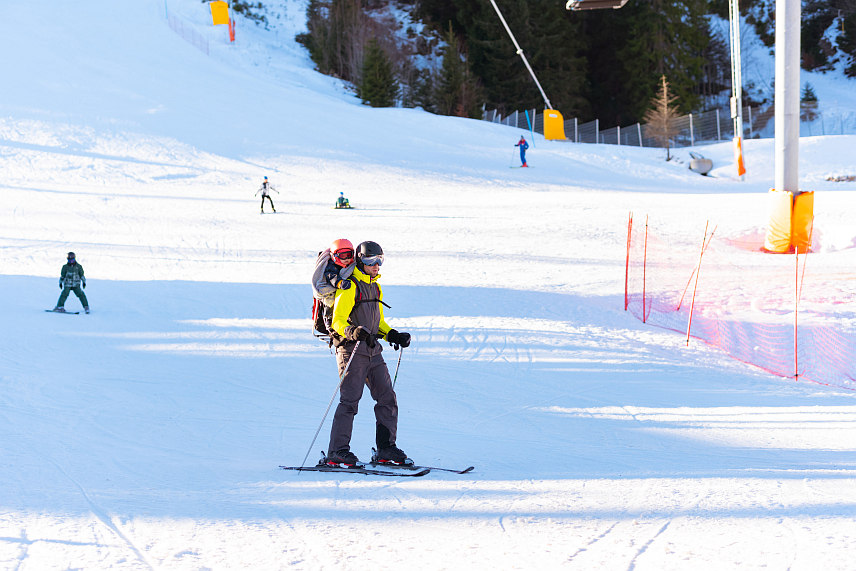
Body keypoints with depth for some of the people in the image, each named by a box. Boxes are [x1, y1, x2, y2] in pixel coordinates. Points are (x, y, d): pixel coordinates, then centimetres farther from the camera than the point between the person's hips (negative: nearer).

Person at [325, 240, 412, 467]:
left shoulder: (375, 287, 18)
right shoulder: (350, 286, -8)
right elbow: (338, 321, -14)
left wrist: (393, 335, 10)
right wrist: (353, 332, -33)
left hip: (372, 351, 8)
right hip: (351, 349, -8)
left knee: (387, 397, 3)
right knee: (350, 400, -12)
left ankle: (386, 448, 9)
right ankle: (337, 452, -10)